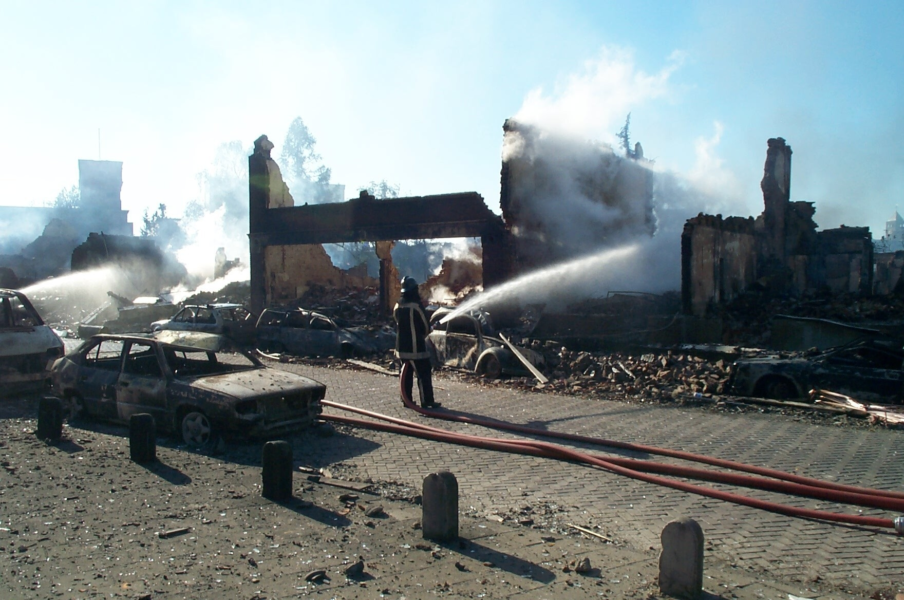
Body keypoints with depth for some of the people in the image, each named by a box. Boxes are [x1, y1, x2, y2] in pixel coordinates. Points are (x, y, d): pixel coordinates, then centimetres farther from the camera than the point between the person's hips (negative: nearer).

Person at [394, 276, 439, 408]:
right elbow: (426, 326, -11)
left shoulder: (397, 307, 4)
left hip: (401, 346, 7)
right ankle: (427, 401, -3)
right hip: (416, 347, -7)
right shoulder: (416, 306, -17)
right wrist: (422, 335, 10)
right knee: (424, 374, -2)